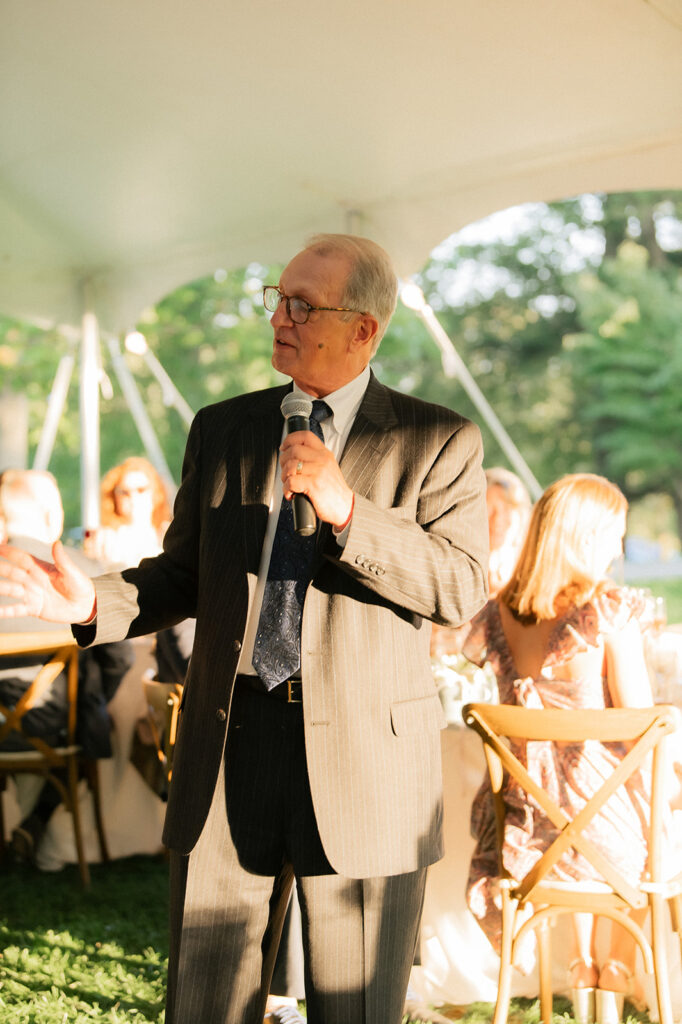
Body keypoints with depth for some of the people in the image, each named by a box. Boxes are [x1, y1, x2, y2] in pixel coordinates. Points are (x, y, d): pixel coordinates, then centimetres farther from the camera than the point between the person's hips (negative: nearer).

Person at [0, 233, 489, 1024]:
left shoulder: (439, 442, 0)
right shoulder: (221, 429, 11)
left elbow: (461, 588, -9)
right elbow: (185, 575, 14)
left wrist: (346, 509, -21)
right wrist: (93, 603, -6)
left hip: (364, 762, -3)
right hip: (229, 747, 3)